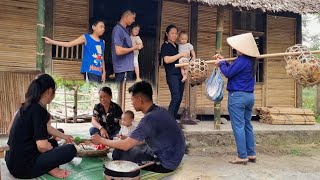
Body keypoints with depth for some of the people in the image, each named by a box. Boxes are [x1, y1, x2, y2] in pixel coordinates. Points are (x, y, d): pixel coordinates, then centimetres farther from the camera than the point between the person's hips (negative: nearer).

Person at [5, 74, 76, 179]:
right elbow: (42, 146, -24)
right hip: (23, 166, -9)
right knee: (70, 150, -12)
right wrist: (50, 147, -1)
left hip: (13, 161, 10)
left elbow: (47, 128, 25)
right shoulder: (38, 110, -20)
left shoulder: (27, 106, 9)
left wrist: (64, 137, 37)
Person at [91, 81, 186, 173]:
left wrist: (101, 140, -6)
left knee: (119, 153, -4)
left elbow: (126, 145, -20)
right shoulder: (160, 111, 3)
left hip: (165, 163, -9)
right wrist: (127, 140, 9)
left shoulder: (150, 118, -24)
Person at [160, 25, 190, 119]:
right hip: (172, 74, -7)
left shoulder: (177, 46, 19)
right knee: (176, 97, -17)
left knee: (179, 98, 4)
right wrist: (181, 54, -16)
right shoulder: (165, 46, -1)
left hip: (180, 74, 7)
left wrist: (188, 57, 10)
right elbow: (167, 60, -16)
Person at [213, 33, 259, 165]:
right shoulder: (250, 60, 11)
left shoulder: (242, 60, -19)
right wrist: (223, 61, 15)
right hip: (249, 96, 10)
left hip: (237, 96, -10)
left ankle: (242, 156, 2)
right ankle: (251, 154, 21)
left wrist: (221, 64, 2)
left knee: (238, 126, -3)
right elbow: (234, 69, 17)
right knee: (247, 125, 15)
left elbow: (228, 73, -15)